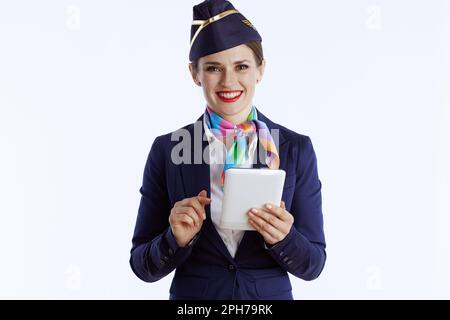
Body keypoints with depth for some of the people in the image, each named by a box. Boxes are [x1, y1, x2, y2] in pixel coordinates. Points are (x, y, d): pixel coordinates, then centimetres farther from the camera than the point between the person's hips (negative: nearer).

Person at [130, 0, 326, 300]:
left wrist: (283, 238, -23)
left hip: (271, 294, 0)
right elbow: (144, 266, -5)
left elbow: (313, 264, -5)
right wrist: (177, 239, -22)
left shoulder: (296, 149, -7)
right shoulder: (167, 150, -8)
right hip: (191, 297, 0)